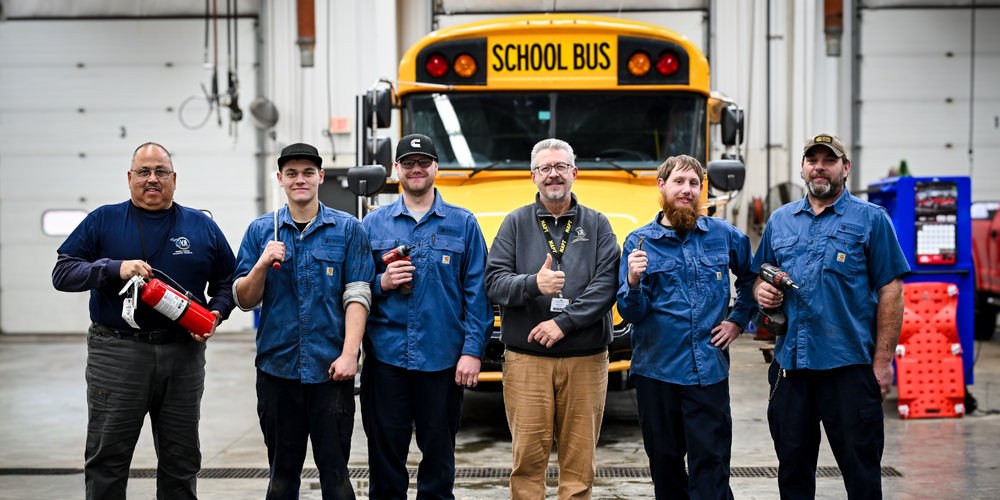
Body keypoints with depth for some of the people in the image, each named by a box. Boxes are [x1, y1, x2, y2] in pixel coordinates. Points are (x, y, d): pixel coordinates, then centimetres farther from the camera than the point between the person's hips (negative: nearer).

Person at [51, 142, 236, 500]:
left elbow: (227, 283, 15)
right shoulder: (103, 222, 5)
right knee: (106, 459, 3)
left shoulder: (203, 227, 10)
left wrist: (215, 314, -5)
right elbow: (63, 273, -2)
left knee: (181, 460, 10)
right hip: (116, 355, -2)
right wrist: (116, 269, -16)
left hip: (183, 353, 2)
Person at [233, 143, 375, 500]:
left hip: (330, 369, -2)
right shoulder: (260, 231, 7)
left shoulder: (348, 229, 2)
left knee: (334, 467, 3)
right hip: (277, 366, 2)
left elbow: (357, 296, -3)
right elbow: (244, 301, 6)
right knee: (282, 470, 11)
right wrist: (262, 264, -12)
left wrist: (349, 353, -13)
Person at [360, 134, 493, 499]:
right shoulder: (373, 223, 8)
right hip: (386, 355, 1)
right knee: (385, 448, 5)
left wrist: (473, 350, -6)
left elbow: (478, 292, 1)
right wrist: (382, 283, -10)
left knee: (438, 448, 8)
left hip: (442, 357, -1)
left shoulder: (463, 223, 4)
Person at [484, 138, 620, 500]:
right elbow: (494, 282, 0)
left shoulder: (597, 225, 9)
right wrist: (533, 283, -19)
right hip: (526, 358, 0)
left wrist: (564, 322, -13)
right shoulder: (516, 223, 9)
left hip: (585, 360, 1)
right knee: (528, 455, -1)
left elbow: (607, 283, -3)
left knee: (579, 455, 4)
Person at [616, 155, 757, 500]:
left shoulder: (724, 235, 5)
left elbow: (751, 277, 23)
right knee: (664, 462, 10)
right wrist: (633, 281, -22)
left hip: (709, 371, 0)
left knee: (711, 468, -2)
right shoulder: (639, 242, 1)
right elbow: (630, 314, -3)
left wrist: (739, 320, 12)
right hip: (656, 371, 0)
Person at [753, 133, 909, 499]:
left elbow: (890, 291, -3)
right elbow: (760, 276, 23)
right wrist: (761, 290, -2)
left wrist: (882, 361, -10)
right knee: (792, 465, 12)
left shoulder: (871, 219, 1)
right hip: (790, 363, 4)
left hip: (849, 364, -4)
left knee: (861, 469, 2)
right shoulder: (780, 220, 13)